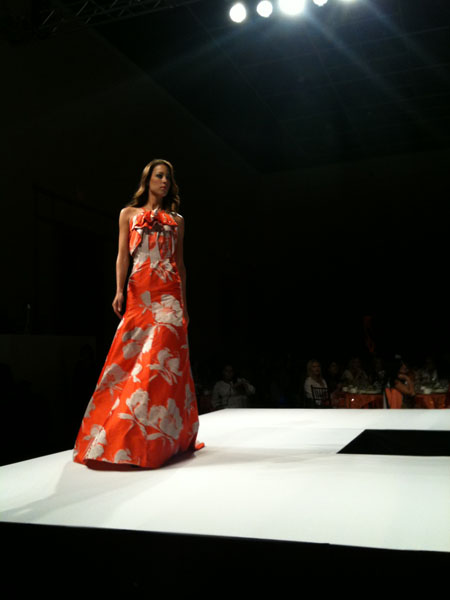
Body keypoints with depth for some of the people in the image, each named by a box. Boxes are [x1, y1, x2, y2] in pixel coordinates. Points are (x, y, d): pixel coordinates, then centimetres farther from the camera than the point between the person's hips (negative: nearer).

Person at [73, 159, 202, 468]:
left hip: (169, 293, 0)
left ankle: (154, 436, -6)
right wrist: (119, 291, -7)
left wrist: (184, 301, 8)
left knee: (160, 357, -10)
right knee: (130, 357, -6)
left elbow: (180, 263, 15)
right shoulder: (129, 214, 16)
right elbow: (122, 256, 7)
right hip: (139, 292, 0)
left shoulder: (177, 220, 18)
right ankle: (110, 433, 1)